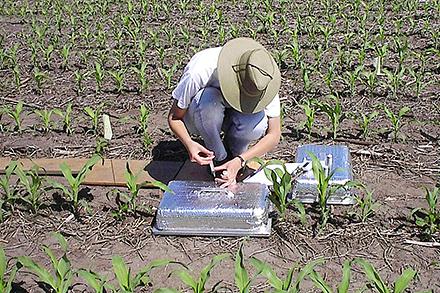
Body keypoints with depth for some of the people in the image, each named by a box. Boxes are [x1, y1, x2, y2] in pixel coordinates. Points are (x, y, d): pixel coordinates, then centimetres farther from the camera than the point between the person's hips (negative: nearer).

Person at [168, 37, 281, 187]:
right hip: (198, 118, -1)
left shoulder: (263, 79, -28)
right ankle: (219, 159, -13)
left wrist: (239, 161, -36)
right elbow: (174, 117, -21)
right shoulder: (199, 71, -36)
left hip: (233, 117, 2)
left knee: (258, 125, -33)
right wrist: (189, 144, -41)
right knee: (210, 99, -37)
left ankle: (234, 155, 0)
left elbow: (274, 134, -23)